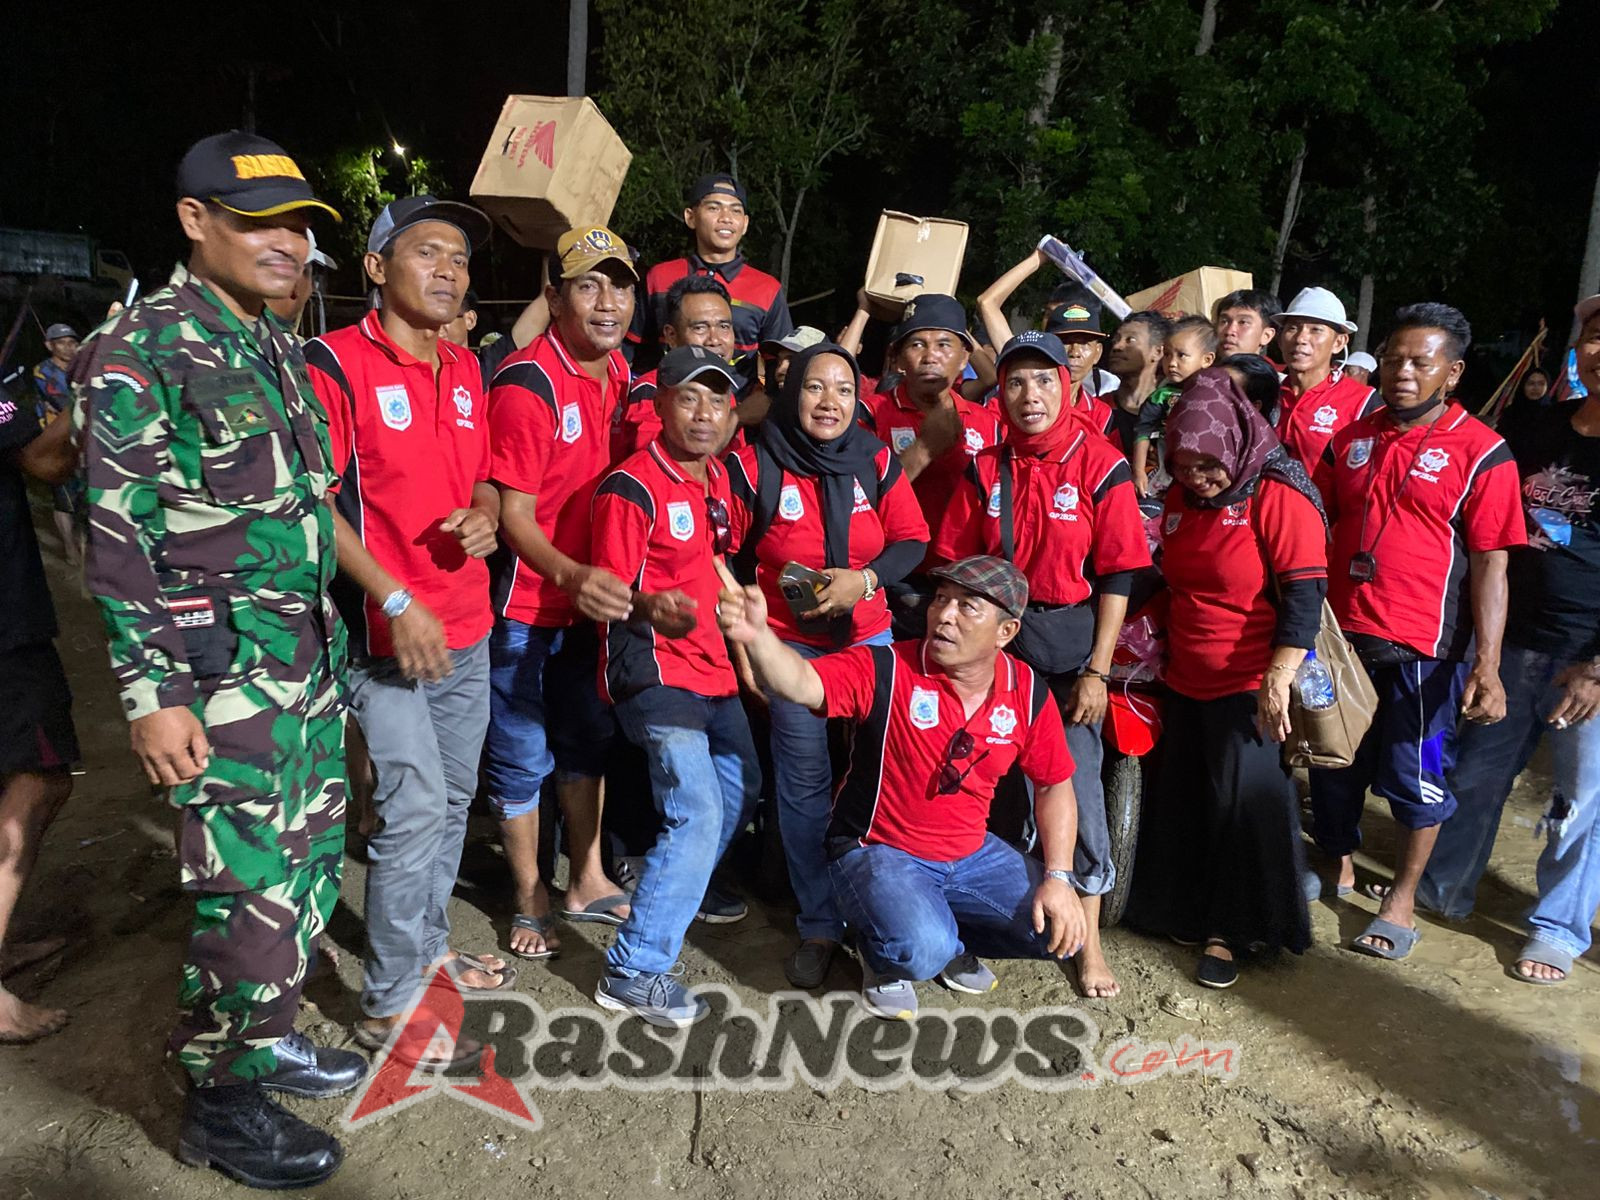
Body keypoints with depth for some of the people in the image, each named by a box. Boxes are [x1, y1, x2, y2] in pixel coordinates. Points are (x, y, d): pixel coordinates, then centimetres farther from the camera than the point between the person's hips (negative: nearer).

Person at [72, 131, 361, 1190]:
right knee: (251, 893, -3)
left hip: (313, 659, 8)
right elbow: (119, 537, -14)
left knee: (311, 864, 16)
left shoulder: (280, 347, 13)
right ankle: (220, 1101, 18)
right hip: (223, 674, -8)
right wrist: (150, 692, -17)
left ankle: (267, 1037, 35)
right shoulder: (138, 350, -10)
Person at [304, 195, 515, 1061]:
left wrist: (485, 513, -1)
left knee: (453, 798, 15)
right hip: (386, 628, -7)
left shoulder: (465, 370, 12)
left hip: (467, 628, 7)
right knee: (414, 808, -8)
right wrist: (397, 602, -20)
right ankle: (389, 1004, 8)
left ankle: (429, 948, 33)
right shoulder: (336, 363, -10)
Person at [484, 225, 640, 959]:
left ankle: (587, 883, 35)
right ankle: (531, 899, 26)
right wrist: (569, 574, -40)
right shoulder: (527, 384, -20)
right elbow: (515, 515, -22)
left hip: (589, 594, 8)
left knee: (588, 740, 18)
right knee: (523, 755, 7)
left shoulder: (620, 371, 1)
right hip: (524, 601, -7)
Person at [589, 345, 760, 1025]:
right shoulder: (632, 486, -15)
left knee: (741, 788, 20)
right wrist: (652, 609, -37)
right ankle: (634, 971, -6)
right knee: (697, 814, -16)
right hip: (654, 672, -9)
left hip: (712, 667, 9)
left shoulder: (717, 478, 10)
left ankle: (681, 891, 43)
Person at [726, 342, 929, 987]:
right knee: (804, 780, 4)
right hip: (787, 642, -2)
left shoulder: (877, 462, -4)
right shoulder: (753, 466, -10)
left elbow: (912, 541, 1)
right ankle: (819, 925, 18)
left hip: (867, 636, 2)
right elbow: (724, 556, -1)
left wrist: (862, 580, -15)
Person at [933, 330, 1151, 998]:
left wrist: (1097, 669, -9)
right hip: (996, 636, 3)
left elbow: (1117, 575, -7)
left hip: (1071, 640, -3)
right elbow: (956, 563, 6)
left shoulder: (1100, 464, -6)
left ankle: (1089, 941, 15)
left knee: (1077, 777, 0)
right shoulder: (986, 469, 3)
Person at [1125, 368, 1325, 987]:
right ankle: (1187, 912, 34)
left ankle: (1232, 932, 18)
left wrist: (1278, 678, -26)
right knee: (1181, 800, 15)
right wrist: (1163, 650, 15)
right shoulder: (1181, 496, 8)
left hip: (1250, 686, -7)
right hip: (1187, 680, 7)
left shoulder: (1279, 496, -14)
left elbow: (1304, 595, -19)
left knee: (1244, 799, 0)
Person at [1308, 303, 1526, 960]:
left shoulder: (1480, 453, -8)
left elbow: (1490, 564, -11)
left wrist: (1487, 665, -17)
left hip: (1425, 647, -4)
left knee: (1415, 778, 9)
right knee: (1333, 762, 17)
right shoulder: (1351, 439, 5)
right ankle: (1337, 864, 40)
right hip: (1341, 633, 5)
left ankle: (1401, 899, 28)